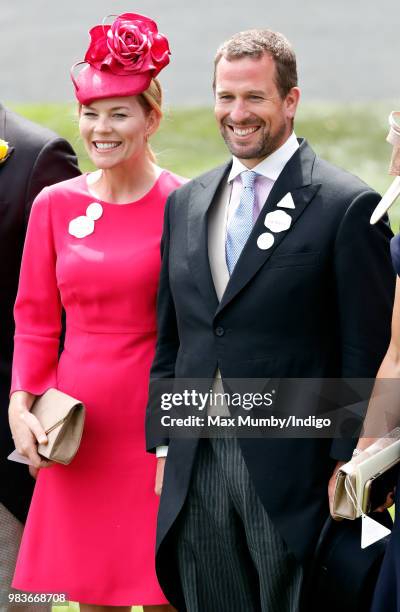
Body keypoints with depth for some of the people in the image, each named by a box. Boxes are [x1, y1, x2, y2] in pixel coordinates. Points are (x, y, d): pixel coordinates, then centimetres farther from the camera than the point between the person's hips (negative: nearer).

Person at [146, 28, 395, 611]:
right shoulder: (185, 203, 14)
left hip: (292, 470, -5)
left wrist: (345, 465, -10)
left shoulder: (347, 206, -6)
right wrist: (163, 448, 12)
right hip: (195, 471, 5)